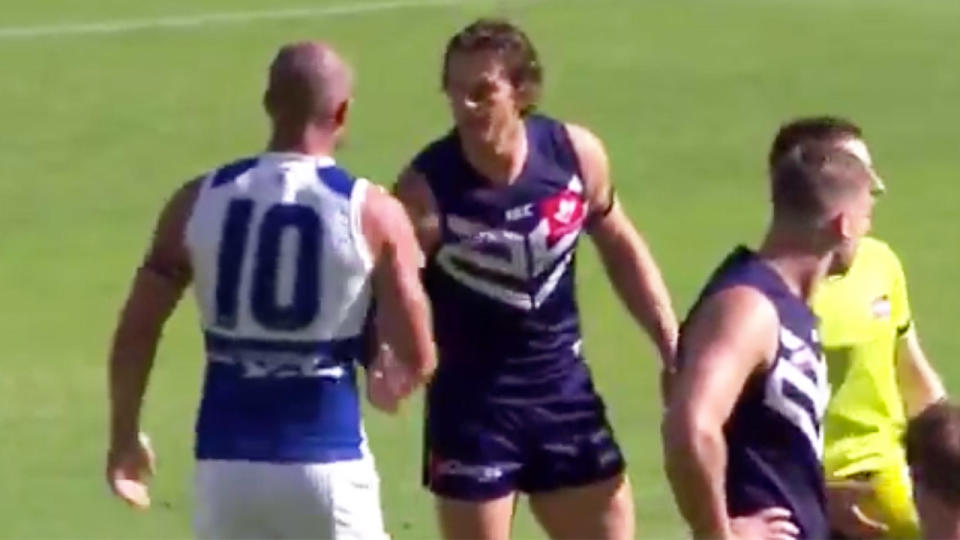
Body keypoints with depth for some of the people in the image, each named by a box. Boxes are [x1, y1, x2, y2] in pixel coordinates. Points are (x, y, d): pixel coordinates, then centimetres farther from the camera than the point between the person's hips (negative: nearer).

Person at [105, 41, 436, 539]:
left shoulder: (198, 203, 2)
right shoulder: (373, 215, -6)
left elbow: (135, 333, 4)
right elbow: (417, 359, -7)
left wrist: (124, 439, 18)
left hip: (226, 460, 3)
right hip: (325, 460, -3)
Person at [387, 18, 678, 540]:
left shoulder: (576, 155, -8)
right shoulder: (427, 187, -20)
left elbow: (620, 247, 9)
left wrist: (673, 349, 9)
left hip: (562, 385, 4)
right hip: (472, 401, -4)